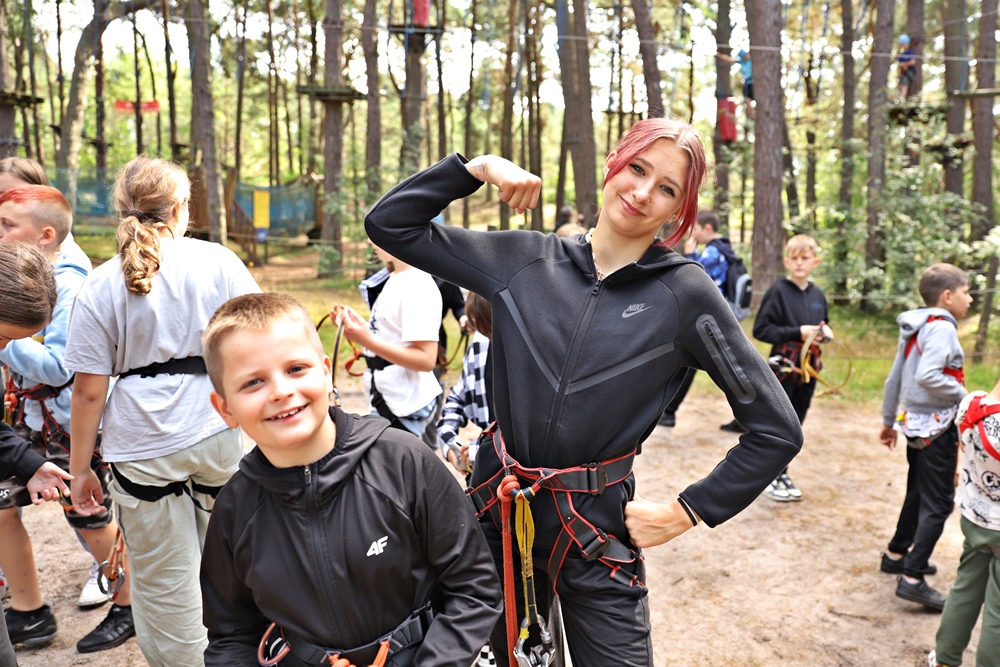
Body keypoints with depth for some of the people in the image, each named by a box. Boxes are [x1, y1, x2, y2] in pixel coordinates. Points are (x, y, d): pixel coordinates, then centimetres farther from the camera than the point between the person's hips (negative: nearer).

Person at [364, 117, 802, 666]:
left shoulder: (684, 293, -10)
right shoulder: (524, 259, -3)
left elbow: (776, 431, -6)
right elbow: (389, 225, 2)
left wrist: (687, 513, -7)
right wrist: (478, 167, -7)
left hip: (596, 534, -2)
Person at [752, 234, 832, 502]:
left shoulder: (818, 295, 8)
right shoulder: (778, 291, -10)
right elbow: (760, 329, -15)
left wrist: (825, 332, -1)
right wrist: (797, 333, -20)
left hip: (808, 369, 6)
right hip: (783, 367, -6)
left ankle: (781, 473, 27)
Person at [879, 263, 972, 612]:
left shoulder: (915, 328, 11)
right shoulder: (941, 328, -17)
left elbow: (894, 377, 15)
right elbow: (926, 376, -31)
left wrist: (888, 421, 22)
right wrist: (961, 393, -16)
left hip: (914, 421, 9)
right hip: (937, 427, -9)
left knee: (918, 493, 22)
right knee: (938, 503, -4)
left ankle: (896, 555, 35)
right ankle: (912, 579, -4)